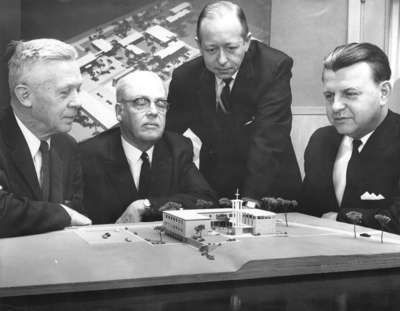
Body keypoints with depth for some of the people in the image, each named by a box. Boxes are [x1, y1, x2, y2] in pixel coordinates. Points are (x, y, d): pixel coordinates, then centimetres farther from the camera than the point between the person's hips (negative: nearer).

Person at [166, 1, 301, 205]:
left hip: (269, 190, -1)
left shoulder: (274, 67, -14)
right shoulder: (185, 78, -5)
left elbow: (268, 142, -22)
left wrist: (250, 199, -31)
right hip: (213, 190, 2)